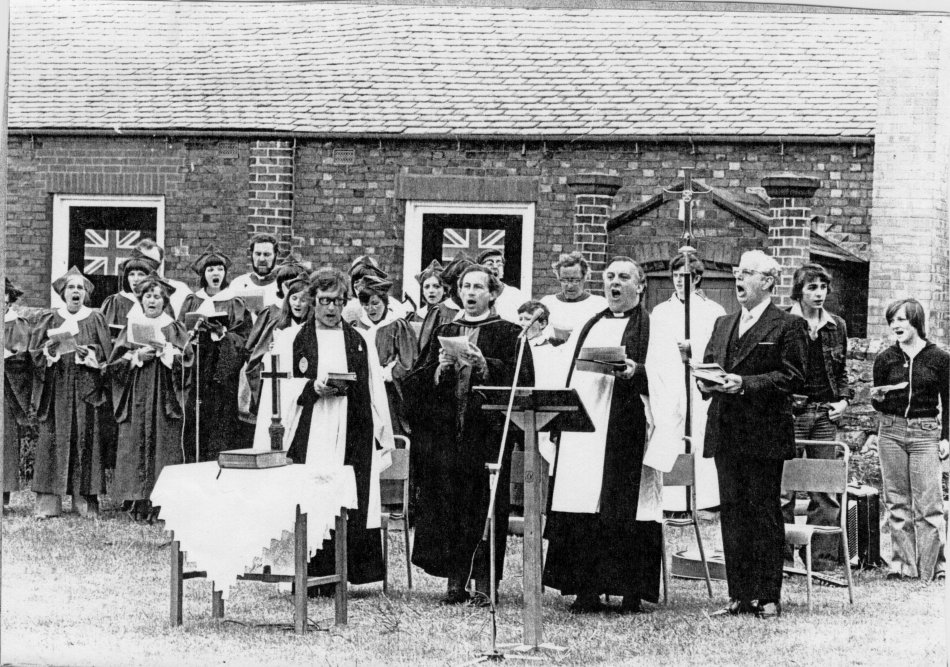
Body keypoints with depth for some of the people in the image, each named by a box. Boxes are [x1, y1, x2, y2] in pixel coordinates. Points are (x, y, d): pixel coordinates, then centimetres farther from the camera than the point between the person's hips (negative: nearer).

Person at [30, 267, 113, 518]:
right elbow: (35, 353, 4)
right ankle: (48, 502, -3)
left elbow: (106, 353, 4)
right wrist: (50, 349, -15)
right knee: (52, 440, -5)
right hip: (55, 386, 0)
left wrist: (89, 353, -14)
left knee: (85, 438, -3)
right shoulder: (49, 319, 9)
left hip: (86, 387, 0)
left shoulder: (95, 319, 9)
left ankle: (85, 501, 2)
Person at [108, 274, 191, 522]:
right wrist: (137, 356, -9)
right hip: (136, 396, 1)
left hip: (165, 397, -1)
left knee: (164, 445, -8)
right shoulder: (131, 327, 13)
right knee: (136, 445, -6)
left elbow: (186, 357, 0)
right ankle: (138, 504, -5)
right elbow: (115, 363, 6)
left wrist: (165, 349, -14)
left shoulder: (173, 329, 10)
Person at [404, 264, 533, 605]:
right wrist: (441, 367, -8)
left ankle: (484, 581, -2)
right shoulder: (444, 333, 17)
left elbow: (522, 379, -7)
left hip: (488, 433, -3)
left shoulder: (508, 334, 6)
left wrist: (483, 364, -17)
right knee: (448, 505, -1)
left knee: (484, 506, -6)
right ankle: (455, 580, 2)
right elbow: (416, 381, 11)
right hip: (445, 433, 3)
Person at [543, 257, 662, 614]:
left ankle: (632, 592, -2)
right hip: (581, 430, 5)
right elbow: (567, 372, 23)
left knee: (624, 509, -8)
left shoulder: (651, 327, 4)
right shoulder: (589, 327, 23)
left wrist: (635, 372, -25)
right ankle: (587, 591, 4)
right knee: (581, 512, 0)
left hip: (625, 430, -5)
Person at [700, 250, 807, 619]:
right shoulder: (723, 325, 19)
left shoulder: (787, 326, -2)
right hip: (725, 432, 6)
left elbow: (793, 377, -10)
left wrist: (745, 384, -19)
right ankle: (739, 595, 11)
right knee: (732, 512, 6)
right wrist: (706, 382, -3)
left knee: (765, 513, -3)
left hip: (765, 434, -6)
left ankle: (768, 597, 1)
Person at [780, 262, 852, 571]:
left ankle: (823, 557, 8)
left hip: (825, 413, 4)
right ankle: (781, 554, 1)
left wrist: (843, 398, 6)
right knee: (784, 485, -4)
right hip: (790, 411, -4)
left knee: (825, 489, 4)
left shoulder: (837, 326, 11)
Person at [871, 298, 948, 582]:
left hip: (926, 433, -3)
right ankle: (902, 564, 10)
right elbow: (879, 406, 13)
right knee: (897, 502, 5)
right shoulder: (885, 359, 7)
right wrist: (878, 398, -10)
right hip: (891, 431, 3)